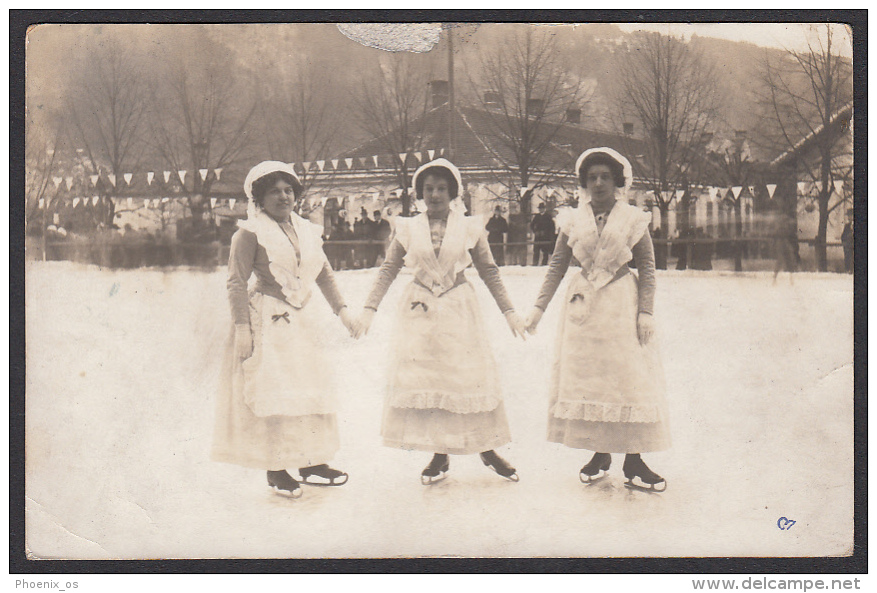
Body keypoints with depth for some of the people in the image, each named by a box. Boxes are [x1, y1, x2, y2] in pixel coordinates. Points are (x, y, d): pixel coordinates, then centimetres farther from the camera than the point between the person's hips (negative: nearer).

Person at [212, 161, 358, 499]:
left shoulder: (306, 230, 12)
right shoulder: (251, 233, -8)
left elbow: (324, 273, 20)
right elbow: (237, 283, -11)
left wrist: (341, 309, 14)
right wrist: (242, 328, -17)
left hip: (301, 320, 7)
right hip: (267, 321, -7)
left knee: (309, 391, 9)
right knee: (271, 392, -6)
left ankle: (311, 464, 17)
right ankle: (276, 469, 0)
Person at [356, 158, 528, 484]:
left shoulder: (470, 227, 2)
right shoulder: (407, 228, 3)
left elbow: (488, 271, 8)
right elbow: (388, 269, 7)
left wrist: (508, 311, 7)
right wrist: (369, 308, 1)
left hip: (459, 311, -1)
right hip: (420, 312, 1)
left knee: (470, 376, -1)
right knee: (422, 377, 0)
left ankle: (488, 448, 13)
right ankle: (440, 454, 10)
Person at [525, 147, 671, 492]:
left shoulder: (633, 220, -1)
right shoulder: (573, 221, 4)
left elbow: (647, 267, 0)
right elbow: (557, 265, 7)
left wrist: (646, 312, -7)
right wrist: (540, 307, 2)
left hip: (622, 304, -2)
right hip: (583, 307, 3)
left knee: (629, 378, -5)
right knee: (584, 378, 4)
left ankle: (633, 461, -1)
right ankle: (599, 453, 15)